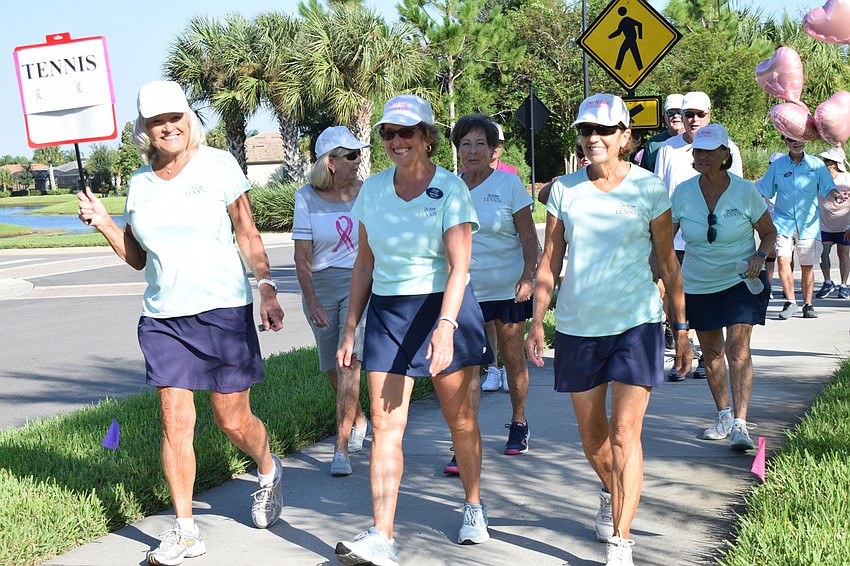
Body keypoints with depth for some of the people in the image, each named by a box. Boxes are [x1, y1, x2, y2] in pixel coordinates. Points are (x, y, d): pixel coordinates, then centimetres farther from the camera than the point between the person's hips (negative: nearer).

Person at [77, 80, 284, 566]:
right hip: (163, 317, 3)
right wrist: (102, 222, 2)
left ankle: (269, 472, 37)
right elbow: (137, 257, 16)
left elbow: (248, 235, -1)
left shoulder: (218, 165, -2)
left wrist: (267, 290, -12)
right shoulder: (140, 182, 9)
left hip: (223, 310, -3)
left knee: (234, 421, 4)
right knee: (175, 422, -3)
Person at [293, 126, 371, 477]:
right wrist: (311, 302, -13)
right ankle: (358, 420, 40)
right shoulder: (307, 198, -4)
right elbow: (302, 256, -6)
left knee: (349, 362, -14)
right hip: (320, 286, 1)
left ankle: (341, 448, -9)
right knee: (332, 367, 11)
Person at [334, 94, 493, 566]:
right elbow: (364, 265, 11)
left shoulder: (450, 190, -8)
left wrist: (446, 325, -29)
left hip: (444, 308, -3)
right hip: (386, 312, 3)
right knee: (385, 425, -6)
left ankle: (473, 506, 32)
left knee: (460, 418, 8)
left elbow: (458, 267, -16)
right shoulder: (372, 189, 5)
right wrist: (350, 329, 8)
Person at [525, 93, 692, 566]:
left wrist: (682, 330, 4)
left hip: (636, 322, -3)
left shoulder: (649, 188, -2)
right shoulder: (565, 190, 3)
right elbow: (550, 261, 8)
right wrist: (538, 321, 2)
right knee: (591, 431, 14)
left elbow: (669, 263, 4)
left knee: (625, 432, -9)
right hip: (578, 325, 3)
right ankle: (612, 495, 44)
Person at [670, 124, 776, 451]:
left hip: (740, 282, -3)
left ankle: (740, 425, -15)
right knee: (711, 352, 13)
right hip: (697, 286, 3)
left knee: (737, 348, -15)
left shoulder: (745, 191, -9)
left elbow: (769, 232, 2)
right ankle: (723, 417, 30)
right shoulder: (683, 192, -4)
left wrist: (759, 256, -17)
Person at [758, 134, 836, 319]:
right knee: (783, 259, -16)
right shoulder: (777, 165, 5)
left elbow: (829, 188, 5)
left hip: (809, 222, 0)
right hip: (783, 221, 0)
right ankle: (790, 302, -6)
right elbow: (763, 191, 10)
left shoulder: (817, 165, 4)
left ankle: (808, 304, 17)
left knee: (807, 265, 3)